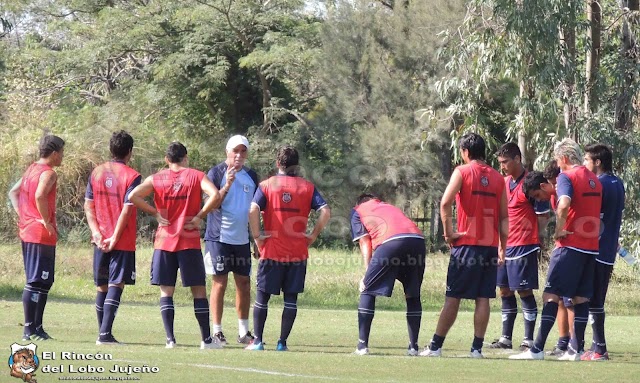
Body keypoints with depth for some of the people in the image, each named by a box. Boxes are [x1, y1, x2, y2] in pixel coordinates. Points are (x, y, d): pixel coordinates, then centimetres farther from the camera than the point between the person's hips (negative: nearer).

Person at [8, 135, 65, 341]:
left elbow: (13, 192, 21)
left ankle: (36, 327, 17)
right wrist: (47, 221, -19)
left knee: (38, 281, 15)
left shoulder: (31, 169, 14)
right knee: (37, 282, -7)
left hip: (26, 231, 9)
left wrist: (21, 214, 14)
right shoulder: (48, 173, -13)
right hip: (42, 234, -9)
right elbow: (40, 196, -30)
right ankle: (30, 329, -7)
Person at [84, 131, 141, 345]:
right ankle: (105, 334, -16)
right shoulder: (132, 176, -8)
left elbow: (88, 205, 3)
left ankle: (103, 332, 18)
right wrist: (115, 237, -13)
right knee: (116, 285, -6)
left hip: (101, 241, 5)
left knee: (101, 287, 14)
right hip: (123, 242, -5)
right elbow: (127, 209, -15)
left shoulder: (96, 173, 7)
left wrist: (96, 232, -2)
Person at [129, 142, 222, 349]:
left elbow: (133, 196, -7)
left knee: (166, 291, 5)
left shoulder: (157, 179, 4)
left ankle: (170, 338, -3)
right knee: (198, 289, 5)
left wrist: (155, 213, 1)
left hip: (164, 241, 1)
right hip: (189, 241, -1)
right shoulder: (196, 176, 0)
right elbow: (215, 195, -17)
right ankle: (207, 339, 6)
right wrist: (199, 216, -7)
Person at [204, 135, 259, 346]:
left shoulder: (251, 176, 11)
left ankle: (244, 332, 14)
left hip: (242, 239, 5)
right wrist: (227, 185, -23)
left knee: (244, 283, 6)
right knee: (220, 283, -4)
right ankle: (216, 331, 1)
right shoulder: (216, 173, -4)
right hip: (219, 238, -5)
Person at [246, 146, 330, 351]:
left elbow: (253, 210, -15)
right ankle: (282, 342, 5)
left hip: (271, 251, -1)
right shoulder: (307, 187, 4)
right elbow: (325, 211, -7)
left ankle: (258, 341, 8)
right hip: (298, 253, 1)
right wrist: (313, 235, 1)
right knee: (291, 299, 7)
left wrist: (256, 236, -6)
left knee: (262, 296, 8)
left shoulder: (267, 185, 0)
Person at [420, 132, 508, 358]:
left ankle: (435, 346, 4)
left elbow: (445, 203, -16)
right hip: (490, 245, 3)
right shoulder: (498, 178, 11)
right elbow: (504, 217, 11)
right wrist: (502, 248, 14)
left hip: (467, 244, -3)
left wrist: (448, 232, -7)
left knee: (453, 298, 0)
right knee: (483, 299, 4)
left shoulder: (462, 172, -3)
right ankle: (477, 348, 1)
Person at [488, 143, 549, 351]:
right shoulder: (504, 182, 13)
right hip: (505, 246, 8)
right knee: (505, 291, 10)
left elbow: (543, 215, -8)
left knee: (525, 291, -5)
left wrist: (534, 238, -10)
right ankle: (506, 338, 17)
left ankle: (528, 340, -1)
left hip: (525, 246, -8)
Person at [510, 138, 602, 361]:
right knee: (581, 298, 9)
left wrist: (559, 231, -16)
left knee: (551, 295, -7)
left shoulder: (567, 177, -9)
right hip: (591, 246, 7)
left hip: (570, 245, -7)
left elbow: (564, 204, -26)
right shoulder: (594, 180, 15)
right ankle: (576, 349, 9)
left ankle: (537, 349, -10)